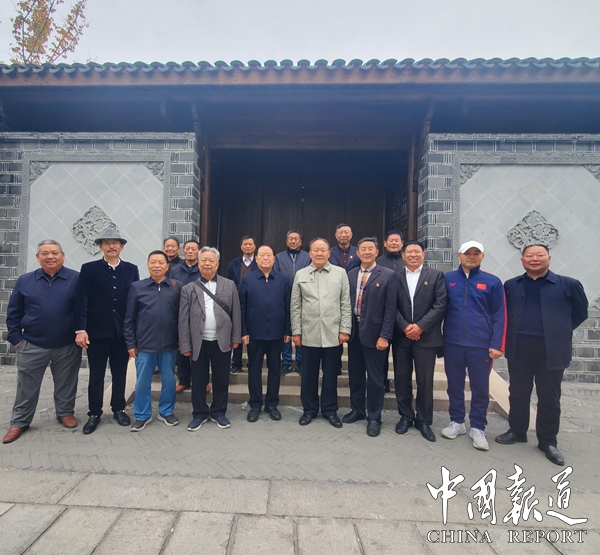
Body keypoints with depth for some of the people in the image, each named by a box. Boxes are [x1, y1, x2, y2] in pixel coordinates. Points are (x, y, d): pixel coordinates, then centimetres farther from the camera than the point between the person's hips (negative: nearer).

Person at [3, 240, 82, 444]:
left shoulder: (76, 279, -7)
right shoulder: (25, 281, 2)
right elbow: (13, 313, 7)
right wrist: (16, 338, 3)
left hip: (67, 346, -2)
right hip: (32, 346, 2)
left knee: (65, 384, 13)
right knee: (27, 386, 12)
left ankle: (66, 413, 32)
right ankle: (19, 422, 28)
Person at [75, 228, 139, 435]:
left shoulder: (131, 269, 4)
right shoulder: (89, 269, 0)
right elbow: (82, 300, -6)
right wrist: (80, 329, -14)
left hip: (123, 331, 2)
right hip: (97, 331, -1)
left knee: (120, 373, 14)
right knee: (96, 375, 10)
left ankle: (118, 409, 30)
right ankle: (94, 413, 25)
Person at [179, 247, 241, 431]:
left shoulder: (229, 285, 3)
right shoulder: (188, 289, 2)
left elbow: (235, 313, 3)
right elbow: (183, 319, 0)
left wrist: (235, 337, 0)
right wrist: (185, 344, -3)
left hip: (222, 341, 0)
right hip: (199, 342, 0)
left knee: (221, 379, 11)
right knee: (198, 380, 10)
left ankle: (218, 412, 28)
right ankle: (199, 413, 28)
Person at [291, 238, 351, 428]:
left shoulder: (340, 273, 3)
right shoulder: (300, 275, 4)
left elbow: (346, 304, 2)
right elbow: (295, 306, 5)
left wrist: (345, 330, -3)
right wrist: (296, 331, 1)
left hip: (333, 334, 0)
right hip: (309, 334, 1)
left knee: (331, 374, 10)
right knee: (308, 374, 11)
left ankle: (330, 410, 27)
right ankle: (309, 409, 28)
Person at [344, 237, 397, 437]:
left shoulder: (388, 275, -5)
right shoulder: (351, 274, 8)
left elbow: (390, 308, -9)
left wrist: (384, 336, -14)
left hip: (374, 332, -4)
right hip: (354, 331, 5)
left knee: (374, 378, 7)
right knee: (355, 374, 16)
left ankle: (374, 417, 23)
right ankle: (357, 410, 34)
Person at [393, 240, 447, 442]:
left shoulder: (436, 275, 3)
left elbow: (440, 305, -5)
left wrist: (420, 326, -13)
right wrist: (405, 327, -11)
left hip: (426, 336, -1)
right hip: (401, 336, 1)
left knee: (425, 380, 6)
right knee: (401, 378, 9)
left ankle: (423, 420, 23)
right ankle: (405, 416, 26)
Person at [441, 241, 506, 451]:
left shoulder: (492, 282, 0)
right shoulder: (447, 279, 3)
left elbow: (499, 316, 0)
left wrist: (497, 345, -6)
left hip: (481, 345, -1)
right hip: (452, 343, 1)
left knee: (480, 388, 8)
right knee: (454, 385, 12)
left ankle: (478, 428, 24)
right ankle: (457, 422, 29)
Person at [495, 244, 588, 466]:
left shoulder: (568, 285, -2)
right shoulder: (510, 286, 5)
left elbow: (580, 313, 8)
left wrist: (558, 331, 5)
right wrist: (517, 332, 6)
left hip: (551, 351, -2)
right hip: (518, 350, 2)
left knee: (549, 399, 9)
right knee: (518, 394, 13)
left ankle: (548, 441, 26)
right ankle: (517, 431, 31)